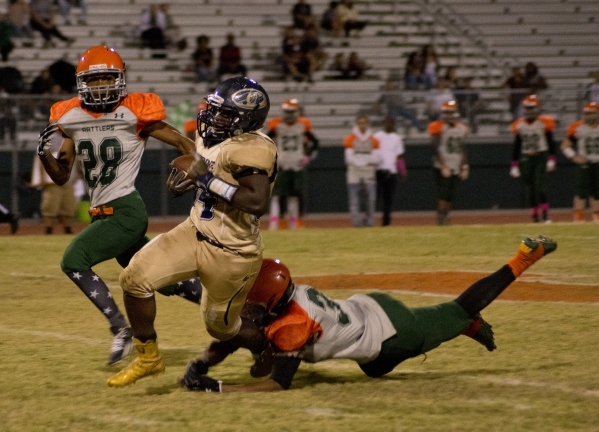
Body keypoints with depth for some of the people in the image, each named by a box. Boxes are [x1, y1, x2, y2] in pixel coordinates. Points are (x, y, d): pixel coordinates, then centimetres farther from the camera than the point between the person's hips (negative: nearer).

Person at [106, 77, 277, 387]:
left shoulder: (251, 149, -25)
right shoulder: (211, 136, 2)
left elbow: (257, 202, -37)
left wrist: (210, 180, -32)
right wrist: (185, 177, 2)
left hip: (231, 254, -8)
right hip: (196, 233, 8)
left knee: (222, 326, 12)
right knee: (135, 277, -7)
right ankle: (148, 357, 10)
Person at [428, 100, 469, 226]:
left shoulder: (461, 129, 10)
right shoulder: (439, 127, -8)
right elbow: (436, 150, -11)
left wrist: (465, 167, 12)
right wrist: (444, 167, -16)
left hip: (456, 168, 5)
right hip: (442, 168, -5)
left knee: (451, 196, 2)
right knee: (443, 194, -11)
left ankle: (446, 219, 9)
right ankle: (441, 219, -11)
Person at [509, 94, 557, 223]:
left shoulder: (544, 123, -3)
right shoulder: (519, 125, 5)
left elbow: (550, 142, 0)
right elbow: (516, 147, 10)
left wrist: (551, 160, -6)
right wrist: (514, 165, 8)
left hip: (541, 156, -3)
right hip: (525, 158, 3)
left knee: (540, 187, -14)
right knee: (529, 189, 2)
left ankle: (545, 215, -10)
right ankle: (534, 216, 8)